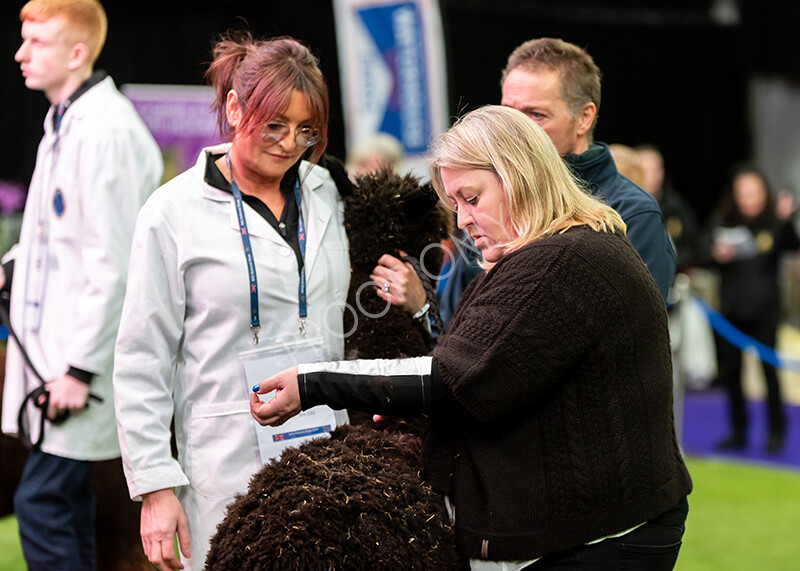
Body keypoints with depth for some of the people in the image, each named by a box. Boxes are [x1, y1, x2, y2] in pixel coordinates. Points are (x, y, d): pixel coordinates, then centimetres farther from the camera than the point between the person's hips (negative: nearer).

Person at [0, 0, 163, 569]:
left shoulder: (105, 130, -18)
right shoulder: (66, 122, 14)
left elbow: (113, 263, -22)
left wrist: (81, 368, -21)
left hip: (82, 356, -10)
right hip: (55, 350, 10)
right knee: (65, 500, 15)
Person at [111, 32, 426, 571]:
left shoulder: (327, 193, 10)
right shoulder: (175, 212, -2)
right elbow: (142, 364, -3)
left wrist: (413, 303, 4)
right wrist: (155, 486, -8)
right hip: (230, 462, -4)